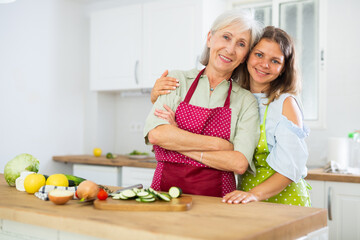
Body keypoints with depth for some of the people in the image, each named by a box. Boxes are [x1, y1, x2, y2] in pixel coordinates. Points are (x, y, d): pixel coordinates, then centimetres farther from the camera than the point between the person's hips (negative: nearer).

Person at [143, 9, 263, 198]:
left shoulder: (246, 101, 6)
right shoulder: (177, 81, 8)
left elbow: (239, 163, -8)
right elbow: (156, 134, -8)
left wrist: (177, 140, -8)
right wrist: (218, 144, -8)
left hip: (215, 198, 0)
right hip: (166, 188, 0)